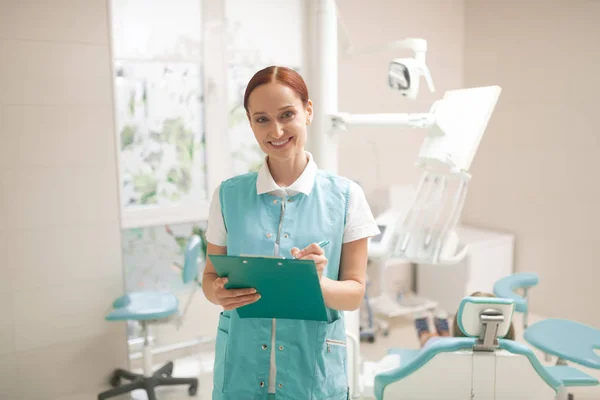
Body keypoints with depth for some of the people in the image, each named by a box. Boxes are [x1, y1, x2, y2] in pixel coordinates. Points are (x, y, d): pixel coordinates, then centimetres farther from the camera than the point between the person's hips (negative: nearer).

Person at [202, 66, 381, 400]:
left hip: (314, 369, -1)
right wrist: (219, 293, -17)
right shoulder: (228, 195, -3)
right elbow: (211, 275, 5)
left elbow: (355, 292, -4)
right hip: (240, 367, 1)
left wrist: (318, 283, -25)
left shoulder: (346, 196, -7)